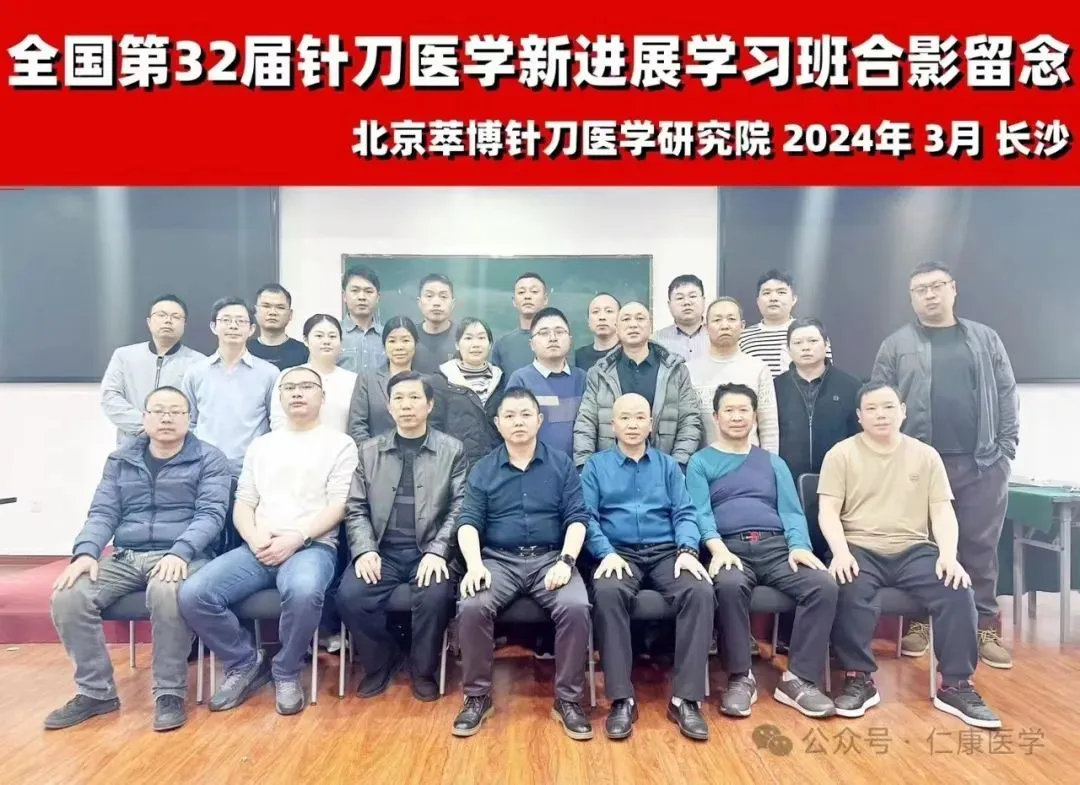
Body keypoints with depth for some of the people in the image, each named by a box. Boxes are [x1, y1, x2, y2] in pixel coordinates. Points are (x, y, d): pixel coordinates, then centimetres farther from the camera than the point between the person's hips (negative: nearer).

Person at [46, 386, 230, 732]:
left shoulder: (209, 459, 3)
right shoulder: (120, 461, 17)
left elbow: (210, 514, -7)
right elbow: (102, 513, 11)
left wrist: (179, 553, -24)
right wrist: (85, 552, -10)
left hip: (180, 556, -5)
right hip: (124, 558, 5)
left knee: (166, 591, -38)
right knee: (67, 596, -21)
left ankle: (170, 693, -18)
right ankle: (96, 692, -2)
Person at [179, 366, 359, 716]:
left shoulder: (339, 443, 5)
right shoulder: (261, 445, 19)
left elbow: (338, 506, -4)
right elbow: (243, 504, 14)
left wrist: (297, 537, -16)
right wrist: (254, 536, -7)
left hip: (313, 546, -4)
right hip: (258, 549, 5)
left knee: (304, 591, -38)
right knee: (193, 594, -19)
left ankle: (286, 673, -7)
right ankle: (246, 663, 6)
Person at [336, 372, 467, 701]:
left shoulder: (452, 450, 5)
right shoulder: (369, 450, 12)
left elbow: (459, 508, -1)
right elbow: (356, 508, 8)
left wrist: (437, 551, -15)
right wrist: (364, 550, -9)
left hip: (429, 552, -2)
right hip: (382, 551, 2)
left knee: (436, 596, -30)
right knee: (350, 596, -23)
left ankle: (424, 669, 1)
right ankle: (382, 662, 7)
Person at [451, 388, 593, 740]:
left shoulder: (561, 465, 7)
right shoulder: (483, 469, 9)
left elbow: (577, 518, 1)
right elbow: (468, 522, 1)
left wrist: (566, 561, -15)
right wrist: (475, 564, -17)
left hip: (550, 558, 0)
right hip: (499, 560, 1)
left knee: (576, 607, -29)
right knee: (471, 607, -28)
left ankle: (568, 700, -9)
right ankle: (477, 697, -6)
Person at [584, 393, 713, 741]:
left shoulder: (668, 465, 18)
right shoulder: (595, 466, 11)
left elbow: (684, 513, 8)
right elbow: (587, 518, 1)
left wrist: (687, 550, -12)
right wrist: (607, 553, -17)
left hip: (666, 552, 2)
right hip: (619, 553, -2)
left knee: (700, 591, -29)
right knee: (607, 593, -35)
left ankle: (685, 698, -20)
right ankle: (622, 699, -25)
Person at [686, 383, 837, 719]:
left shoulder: (773, 463, 23)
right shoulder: (701, 462, 13)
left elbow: (791, 511, 12)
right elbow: (700, 513, -1)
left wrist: (799, 546, -9)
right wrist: (718, 549, -20)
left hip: (776, 546, 3)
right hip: (730, 547, -3)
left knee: (824, 584, -25)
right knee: (730, 586, -37)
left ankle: (798, 679, -12)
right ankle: (741, 677, -16)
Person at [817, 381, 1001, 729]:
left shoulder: (926, 455, 12)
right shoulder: (841, 454, 4)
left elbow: (943, 511, 6)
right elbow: (828, 511, -3)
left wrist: (949, 555, -12)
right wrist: (841, 552, -21)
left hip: (913, 550, 3)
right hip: (859, 549, -2)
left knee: (957, 590, -23)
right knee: (851, 593, -33)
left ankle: (956, 686, -6)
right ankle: (859, 679, -13)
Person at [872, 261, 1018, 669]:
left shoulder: (985, 339, 10)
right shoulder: (896, 345, 3)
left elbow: (1007, 395, 9)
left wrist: (1006, 446, 1)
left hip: (983, 463, 2)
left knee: (980, 547, 8)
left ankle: (985, 628, 18)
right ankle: (918, 623, 18)